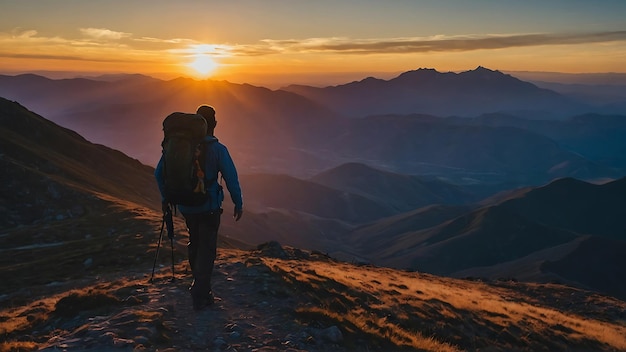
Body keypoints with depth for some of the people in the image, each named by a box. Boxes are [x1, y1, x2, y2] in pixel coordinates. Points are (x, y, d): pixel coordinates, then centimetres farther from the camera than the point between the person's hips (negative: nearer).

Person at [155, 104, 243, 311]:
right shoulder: (217, 149, -15)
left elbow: (159, 172, 2)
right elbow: (231, 179, -12)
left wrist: (165, 198, 16)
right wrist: (238, 205, 1)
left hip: (185, 205, 4)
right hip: (209, 207, -4)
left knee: (194, 242, 24)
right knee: (207, 249, 6)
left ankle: (199, 283, 40)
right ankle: (200, 296, 5)